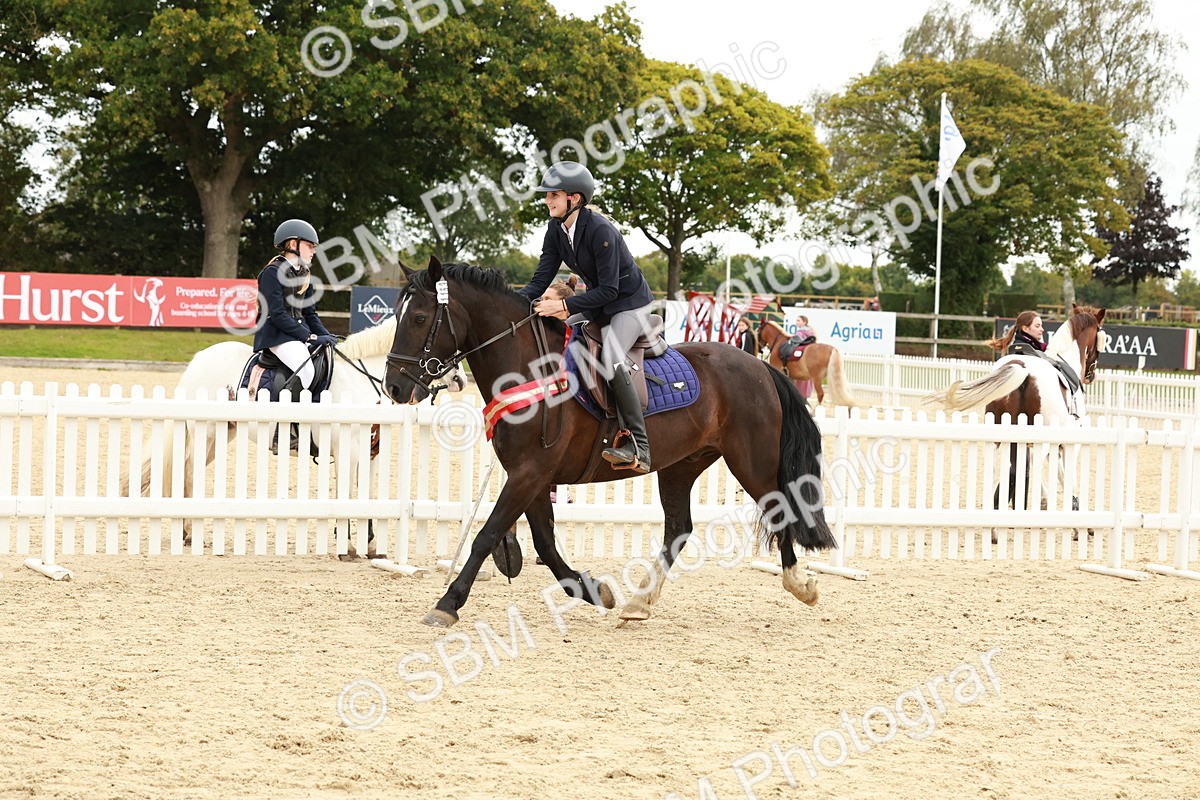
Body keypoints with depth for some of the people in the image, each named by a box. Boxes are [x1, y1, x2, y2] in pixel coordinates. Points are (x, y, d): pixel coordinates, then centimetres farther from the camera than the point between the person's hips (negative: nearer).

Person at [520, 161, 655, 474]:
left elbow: (608, 290, -28)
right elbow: (542, 278, -4)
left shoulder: (599, 230, -27)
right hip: (598, 303, 9)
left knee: (610, 358, -30)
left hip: (630, 302, -9)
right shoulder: (556, 229, -3)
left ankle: (639, 446, -29)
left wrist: (565, 305, -35)